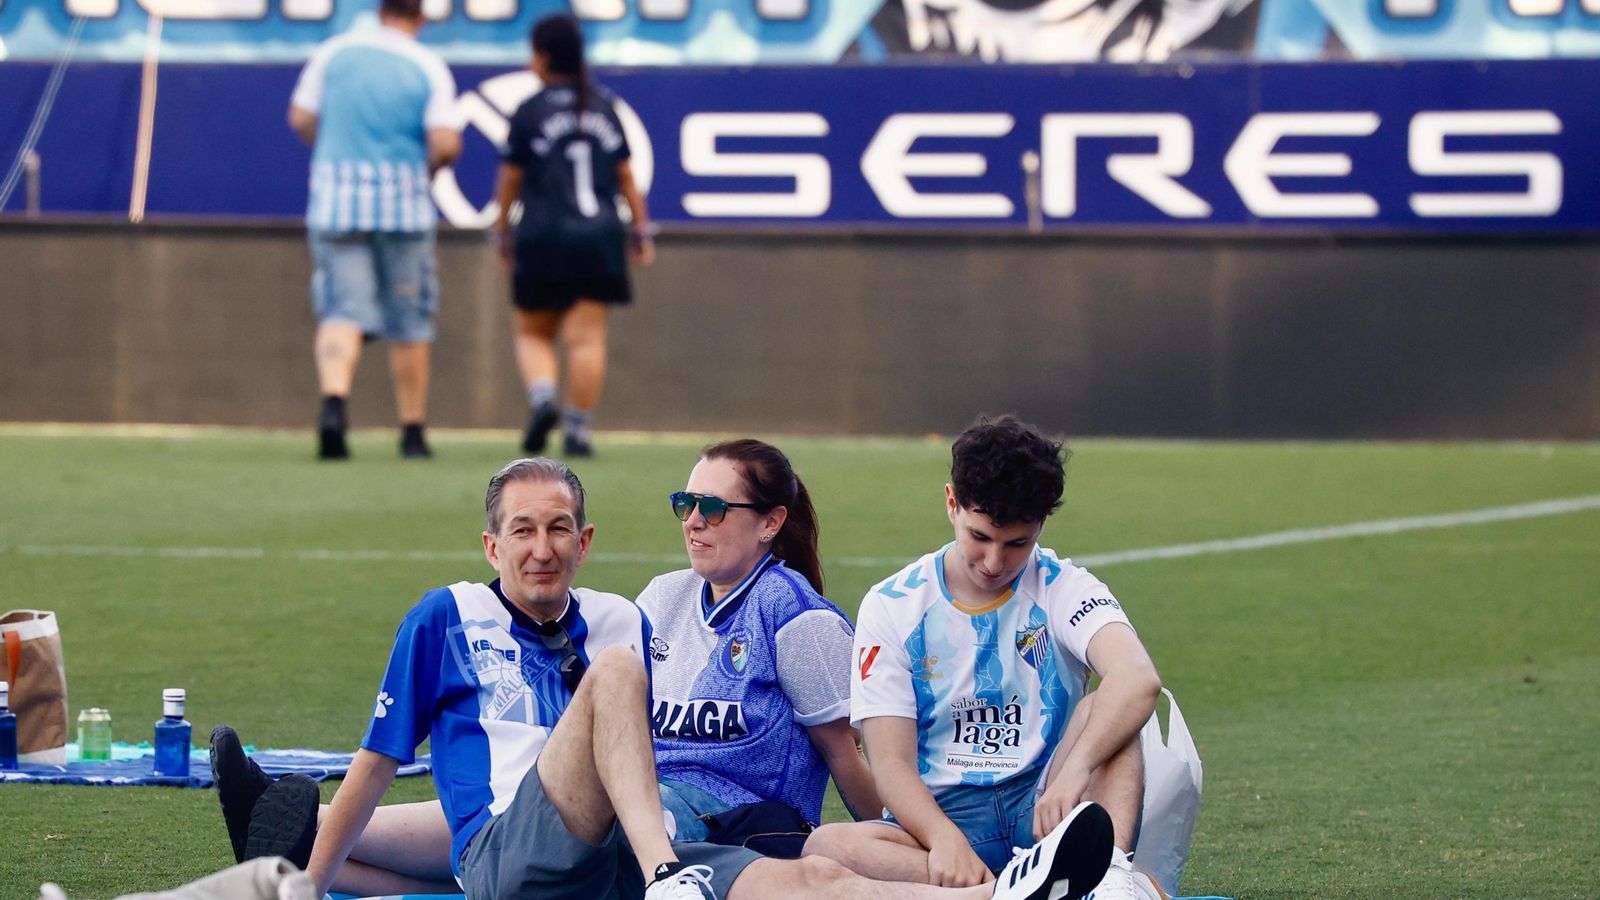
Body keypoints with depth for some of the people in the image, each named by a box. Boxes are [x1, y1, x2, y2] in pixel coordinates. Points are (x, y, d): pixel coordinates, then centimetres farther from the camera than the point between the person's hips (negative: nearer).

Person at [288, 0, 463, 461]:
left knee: (342, 311, -4)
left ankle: (334, 402, -29)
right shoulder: (429, 67, -2)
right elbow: (446, 144, -11)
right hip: (403, 200, -1)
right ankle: (412, 430, 14)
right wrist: (425, 168, 10)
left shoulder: (334, 51, 3)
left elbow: (301, 118, 5)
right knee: (409, 321, 10)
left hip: (334, 198, 1)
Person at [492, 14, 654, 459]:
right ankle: (578, 429, -6)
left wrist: (503, 231, 13)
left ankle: (542, 395, -15)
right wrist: (640, 229, 17)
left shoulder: (529, 112, -3)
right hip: (600, 239, 2)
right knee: (587, 338, 0)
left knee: (532, 333, 11)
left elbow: (509, 179, 1)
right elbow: (626, 175, 11)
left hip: (543, 239, -2)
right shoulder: (606, 107, 8)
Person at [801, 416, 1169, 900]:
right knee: (827, 846, -31)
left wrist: (1074, 772, -41)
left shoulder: (1064, 590, 0)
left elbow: (1138, 678, -23)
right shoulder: (893, 606, 3)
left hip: (1041, 818, 0)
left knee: (1101, 709, -23)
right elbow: (891, 761, -5)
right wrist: (943, 837, -27)